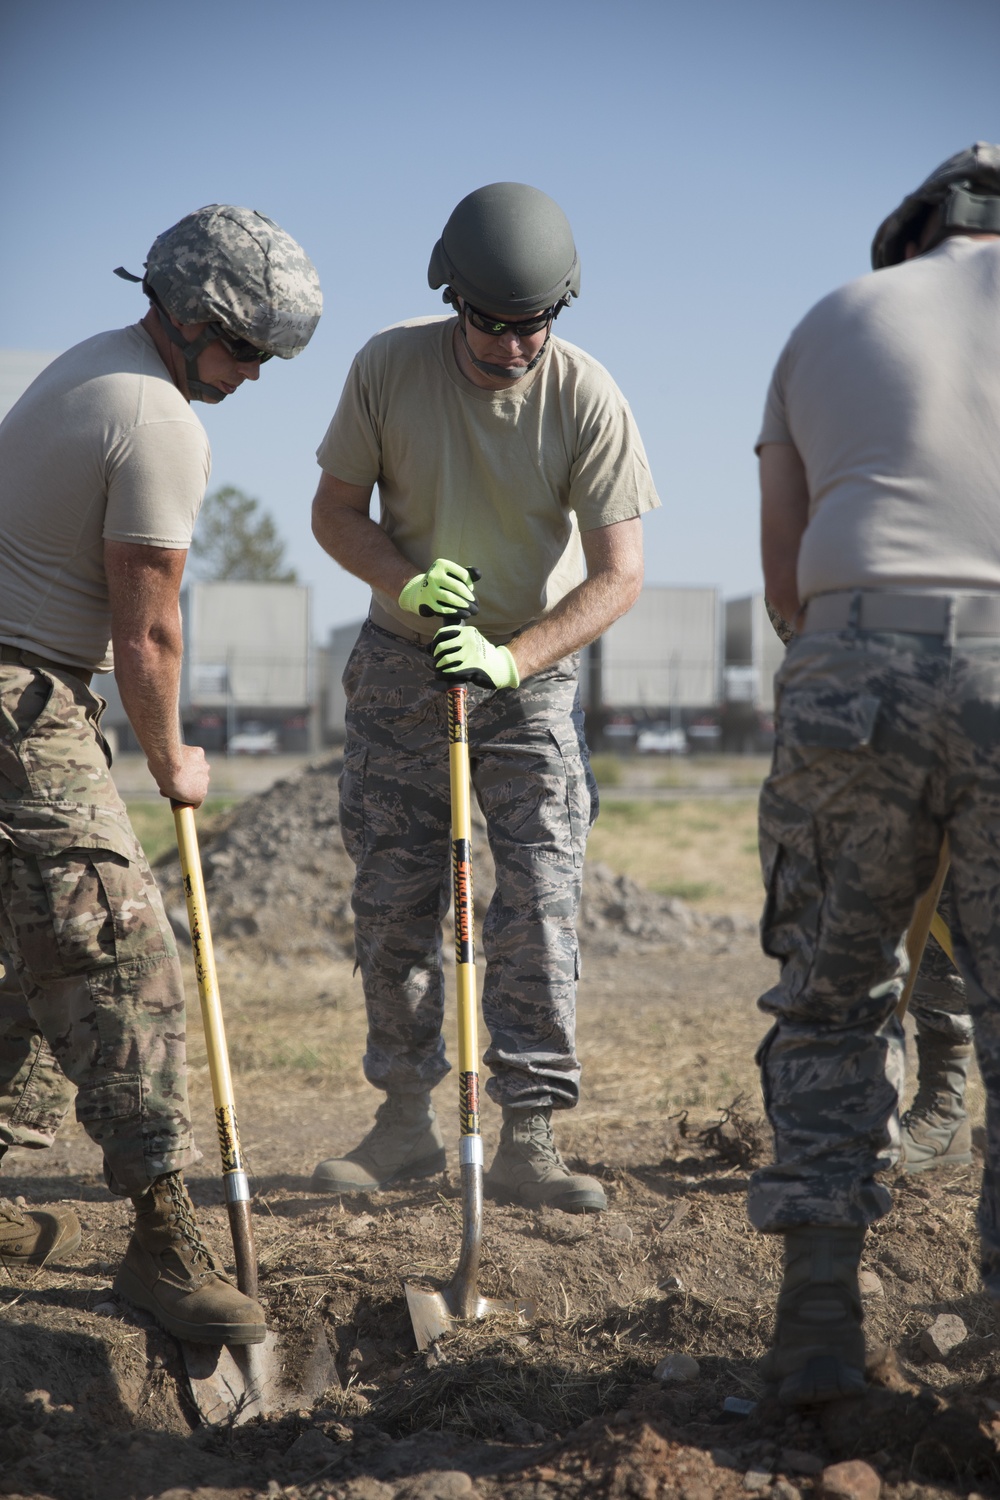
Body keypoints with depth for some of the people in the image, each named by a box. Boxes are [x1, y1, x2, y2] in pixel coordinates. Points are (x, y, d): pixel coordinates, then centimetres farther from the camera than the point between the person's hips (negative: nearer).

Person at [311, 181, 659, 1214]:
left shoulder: (586, 398, -19)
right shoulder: (389, 366, -14)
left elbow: (619, 574, -19)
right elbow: (335, 511, -4)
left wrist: (511, 659, -32)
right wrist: (411, 581, -23)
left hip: (531, 672, -2)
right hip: (400, 664, 2)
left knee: (539, 901, -9)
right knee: (391, 902, 5)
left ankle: (526, 1139, -3)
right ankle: (406, 1120, 18)